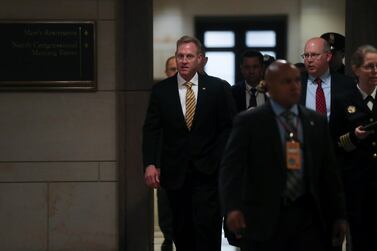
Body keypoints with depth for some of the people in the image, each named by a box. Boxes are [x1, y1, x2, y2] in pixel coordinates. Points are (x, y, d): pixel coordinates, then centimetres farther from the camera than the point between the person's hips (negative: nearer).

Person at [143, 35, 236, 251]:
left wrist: (222, 159, -7)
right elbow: (151, 129, 2)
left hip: (207, 171, -2)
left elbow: (230, 127, 2)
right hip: (175, 172, 2)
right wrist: (150, 164, -8)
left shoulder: (218, 88, 1)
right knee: (182, 231, 8)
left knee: (207, 229, -9)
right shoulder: (161, 90, 4)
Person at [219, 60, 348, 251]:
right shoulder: (248, 122, 0)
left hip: (308, 216, 3)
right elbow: (230, 169, -9)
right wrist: (232, 208, -25)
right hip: (263, 219, -3)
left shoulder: (317, 122, 12)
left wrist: (338, 216, 11)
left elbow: (329, 172, 15)